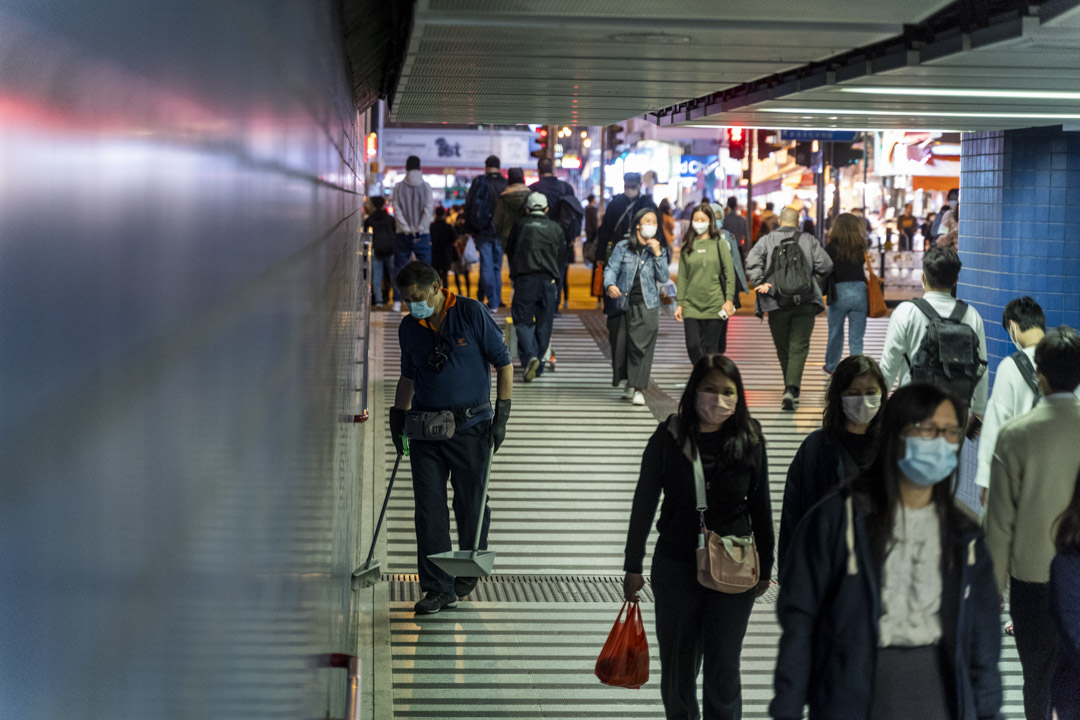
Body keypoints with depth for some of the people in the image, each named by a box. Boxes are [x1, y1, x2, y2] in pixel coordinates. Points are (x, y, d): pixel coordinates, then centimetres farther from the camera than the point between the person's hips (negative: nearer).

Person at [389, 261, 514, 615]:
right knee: (429, 509, -2)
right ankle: (439, 588, 3)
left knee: (471, 506, 7)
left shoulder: (472, 314, -6)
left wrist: (501, 414, -7)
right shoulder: (409, 327, 8)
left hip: (470, 427, -3)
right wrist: (398, 417, 16)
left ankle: (469, 572, 30)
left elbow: (504, 364, -3)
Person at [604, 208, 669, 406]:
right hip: (623, 302, 0)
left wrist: (657, 254, -9)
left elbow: (664, 278, 1)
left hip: (646, 305, 0)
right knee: (620, 344, 5)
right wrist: (610, 285, -23)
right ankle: (629, 383, 24)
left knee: (642, 345, -10)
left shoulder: (659, 250, 9)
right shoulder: (622, 247, 4)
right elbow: (611, 269, -3)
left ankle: (637, 388, -11)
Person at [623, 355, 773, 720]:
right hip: (675, 567, 0)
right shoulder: (668, 439, -9)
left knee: (723, 670, 6)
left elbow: (761, 508, 3)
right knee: (678, 667, 14)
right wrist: (633, 567, 1)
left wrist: (765, 567, 8)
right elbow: (644, 503, -1)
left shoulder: (750, 441, -6)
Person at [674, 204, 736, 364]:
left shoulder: (719, 244, 2)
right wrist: (679, 303, 7)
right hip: (691, 305, 2)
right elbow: (682, 277, 10)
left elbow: (730, 273, 0)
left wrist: (729, 299, -8)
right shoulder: (687, 246, 9)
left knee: (711, 348, -1)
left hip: (715, 306, -2)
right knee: (693, 346, -5)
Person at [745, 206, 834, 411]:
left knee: (783, 348, 14)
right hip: (805, 302, 0)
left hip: (777, 302, 0)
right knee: (799, 347, -2)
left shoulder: (766, 241, 2)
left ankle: (791, 389, 25)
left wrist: (760, 283, -12)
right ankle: (791, 389, -21)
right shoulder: (809, 240, 4)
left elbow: (752, 262, -13)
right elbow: (826, 266, 1)